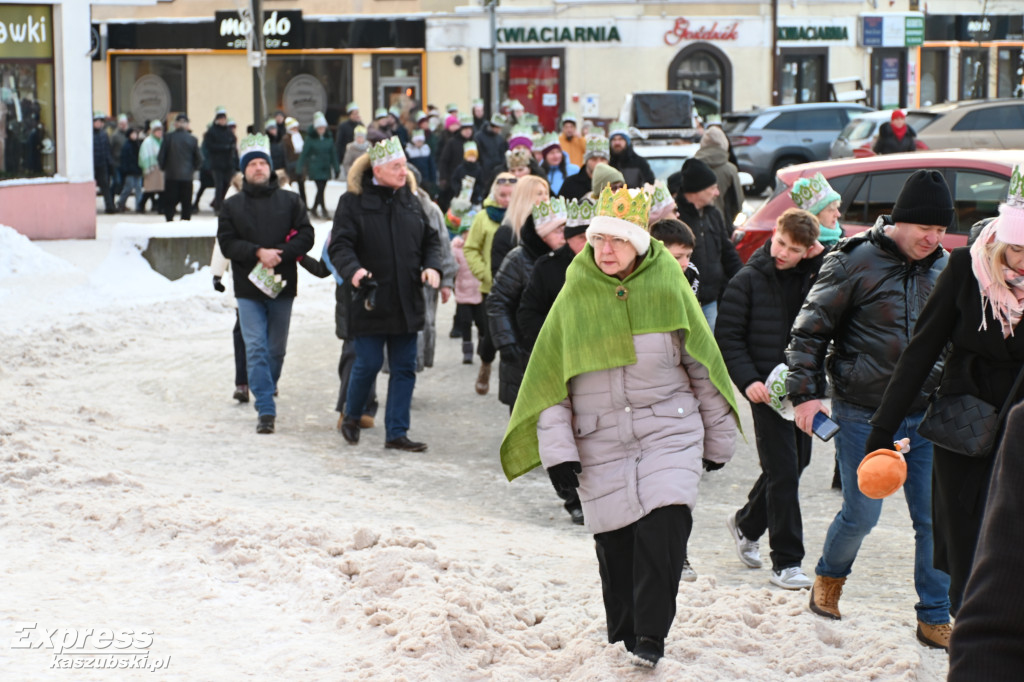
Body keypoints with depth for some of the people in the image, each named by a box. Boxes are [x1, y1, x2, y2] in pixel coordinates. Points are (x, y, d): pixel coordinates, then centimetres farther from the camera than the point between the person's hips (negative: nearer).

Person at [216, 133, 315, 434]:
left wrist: (279, 254, -17)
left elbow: (306, 236, -2)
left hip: (282, 285, 1)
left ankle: (265, 390, 32)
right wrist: (258, 253, -17)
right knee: (256, 349, -8)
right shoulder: (232, 206, 7)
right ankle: (266, 410, -9)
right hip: (248, 288, -1)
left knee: (276, 349, 10)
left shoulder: (290, 201, 7)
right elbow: (227, 243, -2)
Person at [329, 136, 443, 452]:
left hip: (406, 302, 5)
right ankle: (351, 417, 25)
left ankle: (396, 433, 12)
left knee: (404, 368, 5)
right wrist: (353, 270, -30)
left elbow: (430, 239, 16)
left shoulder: (410, 200, 9)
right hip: (370, 301, -5)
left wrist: (432, 266, -4)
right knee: (368, 364, -1)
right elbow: (339, 246, -11)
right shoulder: (353, 202, -6)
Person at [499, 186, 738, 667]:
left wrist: (718, 441, 13)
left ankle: (651, 637, -9)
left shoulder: (668, 289, -3)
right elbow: (548, 379, 3)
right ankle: (623, 643, 19)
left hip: (670, 433, -1)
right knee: (615, 545, 4)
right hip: (601, 442, 1)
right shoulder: (575, 297, -1)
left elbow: (703, 365, 8)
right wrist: (557, 449, -4)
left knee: (664, 524, -18)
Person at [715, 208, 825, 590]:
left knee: (796, 462, 16)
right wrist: (748, 381, -15)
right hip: (767, 389, -5)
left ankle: (746, 524, 39)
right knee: (783, 472, -8)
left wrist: (824, 257, -10)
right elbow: (728, 337, -4)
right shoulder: (748, 281, -6)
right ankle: (786, 562, -2)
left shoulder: (813, 275, 5)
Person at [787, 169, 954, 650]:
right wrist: (805, 393, -10)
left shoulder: (945, 268, 5)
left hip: (925, 413, 4)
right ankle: (830, 575, 32)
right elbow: (809, 330, -6)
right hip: (863, 415, -4)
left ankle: (935, 618, 13)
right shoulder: (855, 262, -10)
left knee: (935, 518, 2)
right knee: (862, 514, 1)